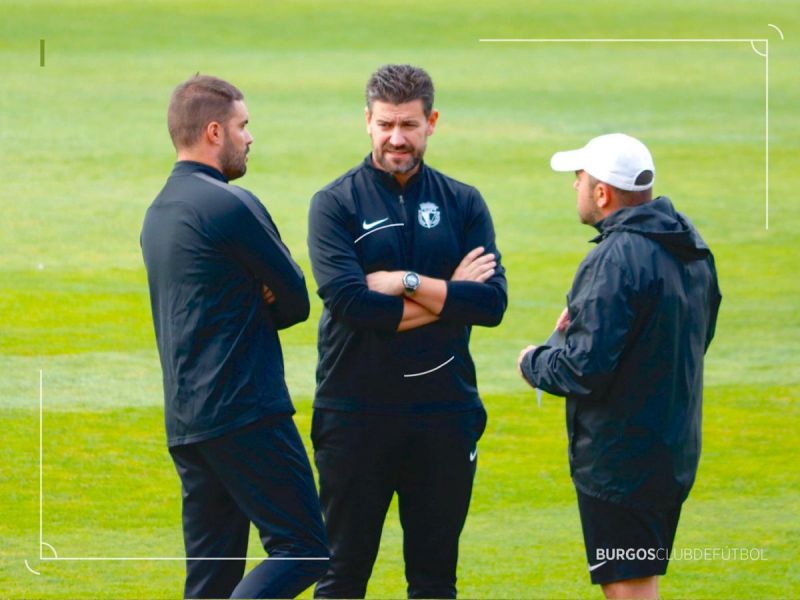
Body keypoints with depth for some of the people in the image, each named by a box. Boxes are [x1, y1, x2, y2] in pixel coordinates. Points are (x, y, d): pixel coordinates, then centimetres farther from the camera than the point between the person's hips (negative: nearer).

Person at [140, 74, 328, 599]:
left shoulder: (159, 213, 18)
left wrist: (253, 306, 3)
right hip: (245, 413, -9)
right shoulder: (230, 205, -10)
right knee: (304, 551, -9)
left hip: (185, 420, 9)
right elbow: (296, 300, -3)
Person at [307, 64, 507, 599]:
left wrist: (407, 283, -13)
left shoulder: (463, 204, 7)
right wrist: (447, 295, -10)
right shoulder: (336, 204, -1)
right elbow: (347, 301, -16)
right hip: (355, 414, -2)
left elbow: (491, 302, -5)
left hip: (444, 413, 2)